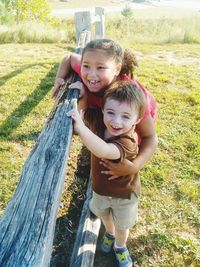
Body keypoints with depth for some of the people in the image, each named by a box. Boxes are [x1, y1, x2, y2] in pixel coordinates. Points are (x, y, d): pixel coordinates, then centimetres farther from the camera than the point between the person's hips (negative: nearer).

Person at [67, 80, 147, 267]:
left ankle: (120, 247, 56)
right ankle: (109, 233, 66)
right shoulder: (102, 124, -21)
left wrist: (80, 127, -61)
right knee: (104, 215, 33)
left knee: (122, 225, 24)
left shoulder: (128, 141, -41)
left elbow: (103, 151, -60)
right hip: (100, 188, 5)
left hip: (123, 194, -5)